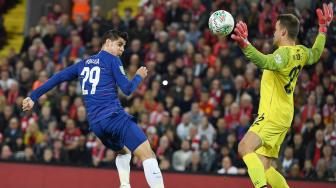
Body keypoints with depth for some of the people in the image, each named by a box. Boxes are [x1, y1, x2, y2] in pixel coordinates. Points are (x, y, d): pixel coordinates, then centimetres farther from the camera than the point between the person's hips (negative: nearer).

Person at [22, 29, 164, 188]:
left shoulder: (83, 64, 22)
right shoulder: (112, 59, 3)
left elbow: (57, 78, 19)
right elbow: (127, 89, -2)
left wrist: (33, 97, 22)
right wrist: (139, 76, 17)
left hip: (95, 124, 7)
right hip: (114, 116, -7)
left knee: (123, 151, 32)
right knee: (147, 154, -17)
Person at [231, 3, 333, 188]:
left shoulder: (285, 53, -17)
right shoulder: (301, 52, 11)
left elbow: (265, 62, -38)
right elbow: (315, 54, 35)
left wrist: (244, 44, -51)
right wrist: (323, 28, 44)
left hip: (273, 114, -10)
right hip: (283, 116, 10)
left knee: (245, 147, -28)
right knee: (263, 167, 9)